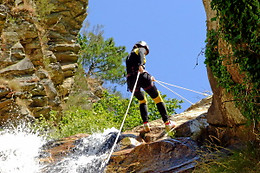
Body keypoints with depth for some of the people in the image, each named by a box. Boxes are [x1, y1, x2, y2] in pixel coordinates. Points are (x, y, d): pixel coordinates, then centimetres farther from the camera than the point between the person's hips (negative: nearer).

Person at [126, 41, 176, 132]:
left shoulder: (129, 56, 33)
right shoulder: (141, 49, 15)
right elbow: (140, 53, -10)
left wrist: (149, 78, 44)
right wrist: (140, 65, -27)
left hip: (130, 79, 6)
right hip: (141, 76, -6)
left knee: (142, 101, 25)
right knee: (157, 99, 7)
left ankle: (145, 124, 6)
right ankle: (167, 122, 3)